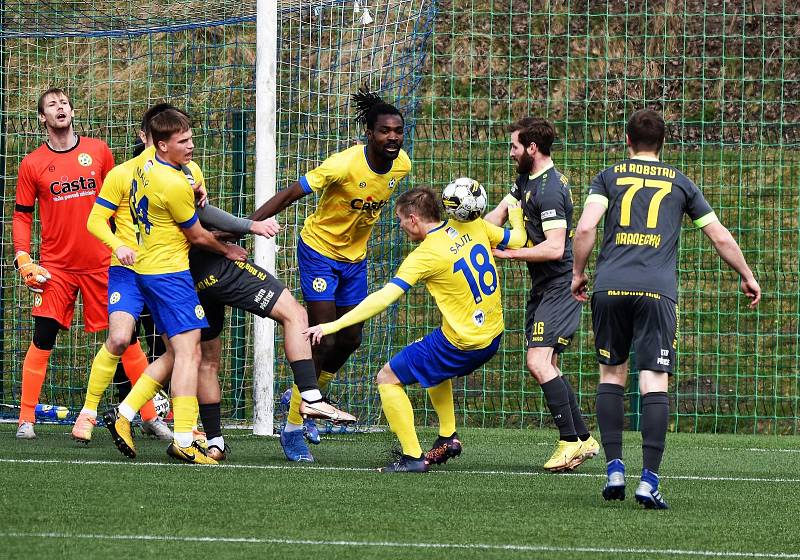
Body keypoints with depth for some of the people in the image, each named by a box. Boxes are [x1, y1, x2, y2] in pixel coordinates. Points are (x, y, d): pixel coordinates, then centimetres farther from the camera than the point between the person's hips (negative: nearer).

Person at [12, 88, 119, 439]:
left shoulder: (98, 151, 5)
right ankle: (26, 419, 1)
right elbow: (21, 215, 6)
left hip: (101, 263, 1)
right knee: (43, 339, -6)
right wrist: (22, 259, -6)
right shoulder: (32, 164, 2)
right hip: (55, 268, -1)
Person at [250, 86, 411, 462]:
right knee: (322, 340, -11)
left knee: (350, 340, 11)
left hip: (355, 255, 7)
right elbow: (289, 195, -27)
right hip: (319, 250, -7)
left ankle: (305, 398, 35)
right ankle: (292, 428, -1)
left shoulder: (401, 164, -8)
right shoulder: (344, 165, -29)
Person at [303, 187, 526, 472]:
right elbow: (518, 239, 11)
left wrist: (333, 326, -22)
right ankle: (448, 438, 32)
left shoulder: (424, 256, -18)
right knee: (435, 366, 37)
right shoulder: (473, 226, -1)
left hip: (460, 345, -8)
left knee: (388, 378, 5)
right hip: (492, 338, 8)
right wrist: (515, 210, 33)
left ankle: (413, 457, 2)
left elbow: (384, 298, -23)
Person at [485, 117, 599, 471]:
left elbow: (554, 248, -26)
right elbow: (497, 216, 19)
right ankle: (584, 439, 15)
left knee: (539, 361, -19)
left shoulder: (550, 189, -19)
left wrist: (507, 254, -20)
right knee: (544, 366, 10)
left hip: (559, 287, -11)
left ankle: (570, 441, -17)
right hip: (542, 288, 11)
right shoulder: (527, 180, 13)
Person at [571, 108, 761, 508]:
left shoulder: (609, 177, 12)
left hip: (610, 286, 1)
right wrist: (748, 278, 33)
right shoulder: (680, 183, 16)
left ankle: (614, 469, 6)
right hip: (657, 291, -1)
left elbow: (585, 228, -2)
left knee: (611, 374, 15)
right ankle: (649, 480, -13)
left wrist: (578, 274, 12)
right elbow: (721, 238, 19)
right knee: (655, 384, -3)